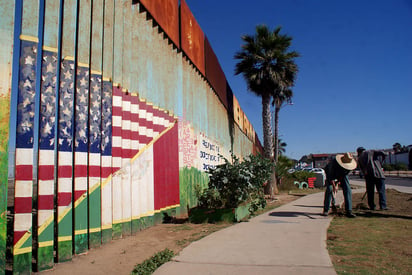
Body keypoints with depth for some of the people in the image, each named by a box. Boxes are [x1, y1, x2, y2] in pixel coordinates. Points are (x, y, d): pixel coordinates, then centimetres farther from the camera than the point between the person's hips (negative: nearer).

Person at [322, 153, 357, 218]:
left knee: (347, 189, -12)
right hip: (331, 173, -3)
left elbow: (345, 174, -13)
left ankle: (348, 211, -8)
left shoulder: (350, 164, -27)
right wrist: (334, 186, -41)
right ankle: (326, 210, -11)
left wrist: (337, 183, -19)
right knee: (329, 189, -20)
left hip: (342, 174, 4)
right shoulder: (334, 162, -39)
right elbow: (330, 176, -33)